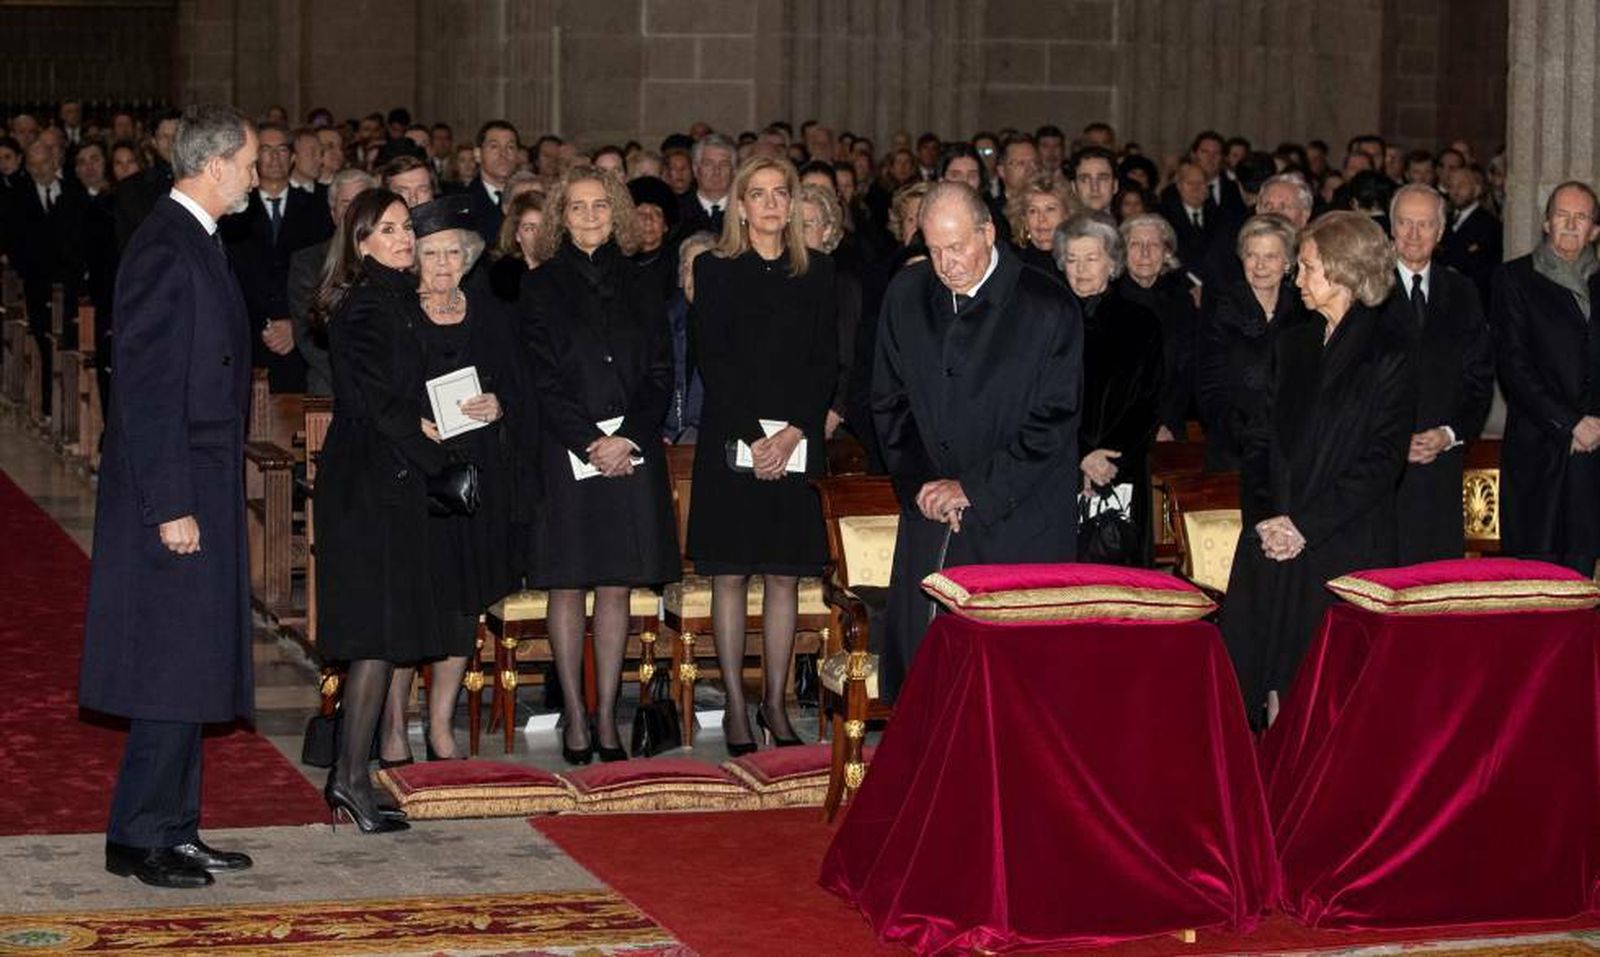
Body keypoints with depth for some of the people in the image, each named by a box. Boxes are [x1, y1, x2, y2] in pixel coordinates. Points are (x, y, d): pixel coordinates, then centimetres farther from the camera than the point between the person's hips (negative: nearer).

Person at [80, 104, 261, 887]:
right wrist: (170, 505, -21)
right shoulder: (164, 249, -16)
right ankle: (139, 838, 2)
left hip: (203, 490, 10)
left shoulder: (196, 243, 14)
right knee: (172, 669, -6)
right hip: (174, 489, -10)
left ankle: (173, 830, 20)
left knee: (196, 671, 13)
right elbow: (146, 386, -20)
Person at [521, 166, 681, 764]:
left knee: (617, 586, 3)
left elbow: (660, 375, 6)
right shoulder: (542, 287, 3)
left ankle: (607, 716, 8)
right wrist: (589, 442, -13)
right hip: (566, 451, -2)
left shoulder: (638, 288, 11)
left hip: (631, 452, 2)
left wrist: (627, 438, -9)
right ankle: (575, 717, 6)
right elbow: (542, 378, -4)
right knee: (568, 585, 0)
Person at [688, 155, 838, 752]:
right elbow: (713, 362, -5)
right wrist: (752, 438, -13)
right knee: (731, 576, 0)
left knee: (784, 576, 4)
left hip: (797, 444, 2)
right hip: (730, 442, -2)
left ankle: (775, 702, 12)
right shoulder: (716, 271, 2)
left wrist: (792, 434, -9)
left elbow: (827, 362, 3)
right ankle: (735, 708, 5)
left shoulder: (817, 272, 9)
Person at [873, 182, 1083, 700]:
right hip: (930, 520, 4)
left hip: (1018, 524, -4)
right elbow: (889, 403, 12)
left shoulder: (1048, 307, -8)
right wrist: (918, 483, -2)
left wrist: (973, 489, -10)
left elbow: (1053, 424, -8)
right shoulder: (907, 294, 6)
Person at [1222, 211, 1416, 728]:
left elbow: (1384, 459, -10)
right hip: (1274, 545, 6)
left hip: (1347, 547, -6)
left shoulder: (1389, 350, -4)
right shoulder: (1292, 344, 15)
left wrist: (1305, 525, -13)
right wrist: (1262, 517, -3)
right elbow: (1259, 438, 14)